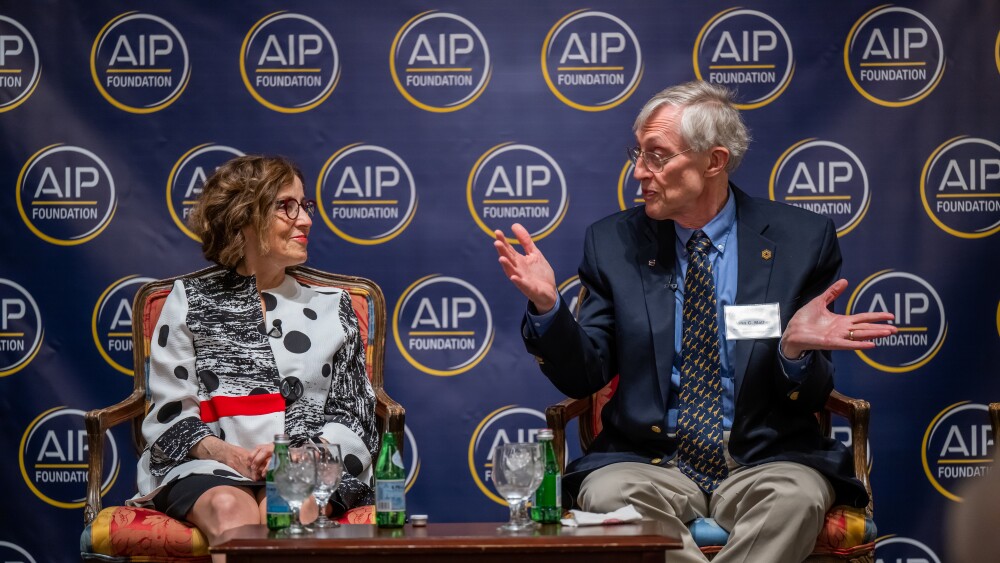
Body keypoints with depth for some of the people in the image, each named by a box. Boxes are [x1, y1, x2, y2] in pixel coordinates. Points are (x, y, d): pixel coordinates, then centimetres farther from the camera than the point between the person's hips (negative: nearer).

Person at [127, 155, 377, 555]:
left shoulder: (330, 306, 19)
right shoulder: (190, 300, 14)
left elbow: (353, 417, 13)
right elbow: (171, 412, 8)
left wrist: (301, 452, -8)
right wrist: (223, 452, -13)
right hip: (209, 465, 0)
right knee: (229, 507, -36)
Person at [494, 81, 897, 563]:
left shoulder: (800, 239, 2)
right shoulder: (613, 243, 6)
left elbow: (810, 400, 3)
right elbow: (584, 377, 5)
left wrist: (795, 350, -21)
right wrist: (547, 306, -13)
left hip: (764, 464, -1)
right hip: (649, 463, 1)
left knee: (797, 496, -33)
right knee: (608, 495, -32)